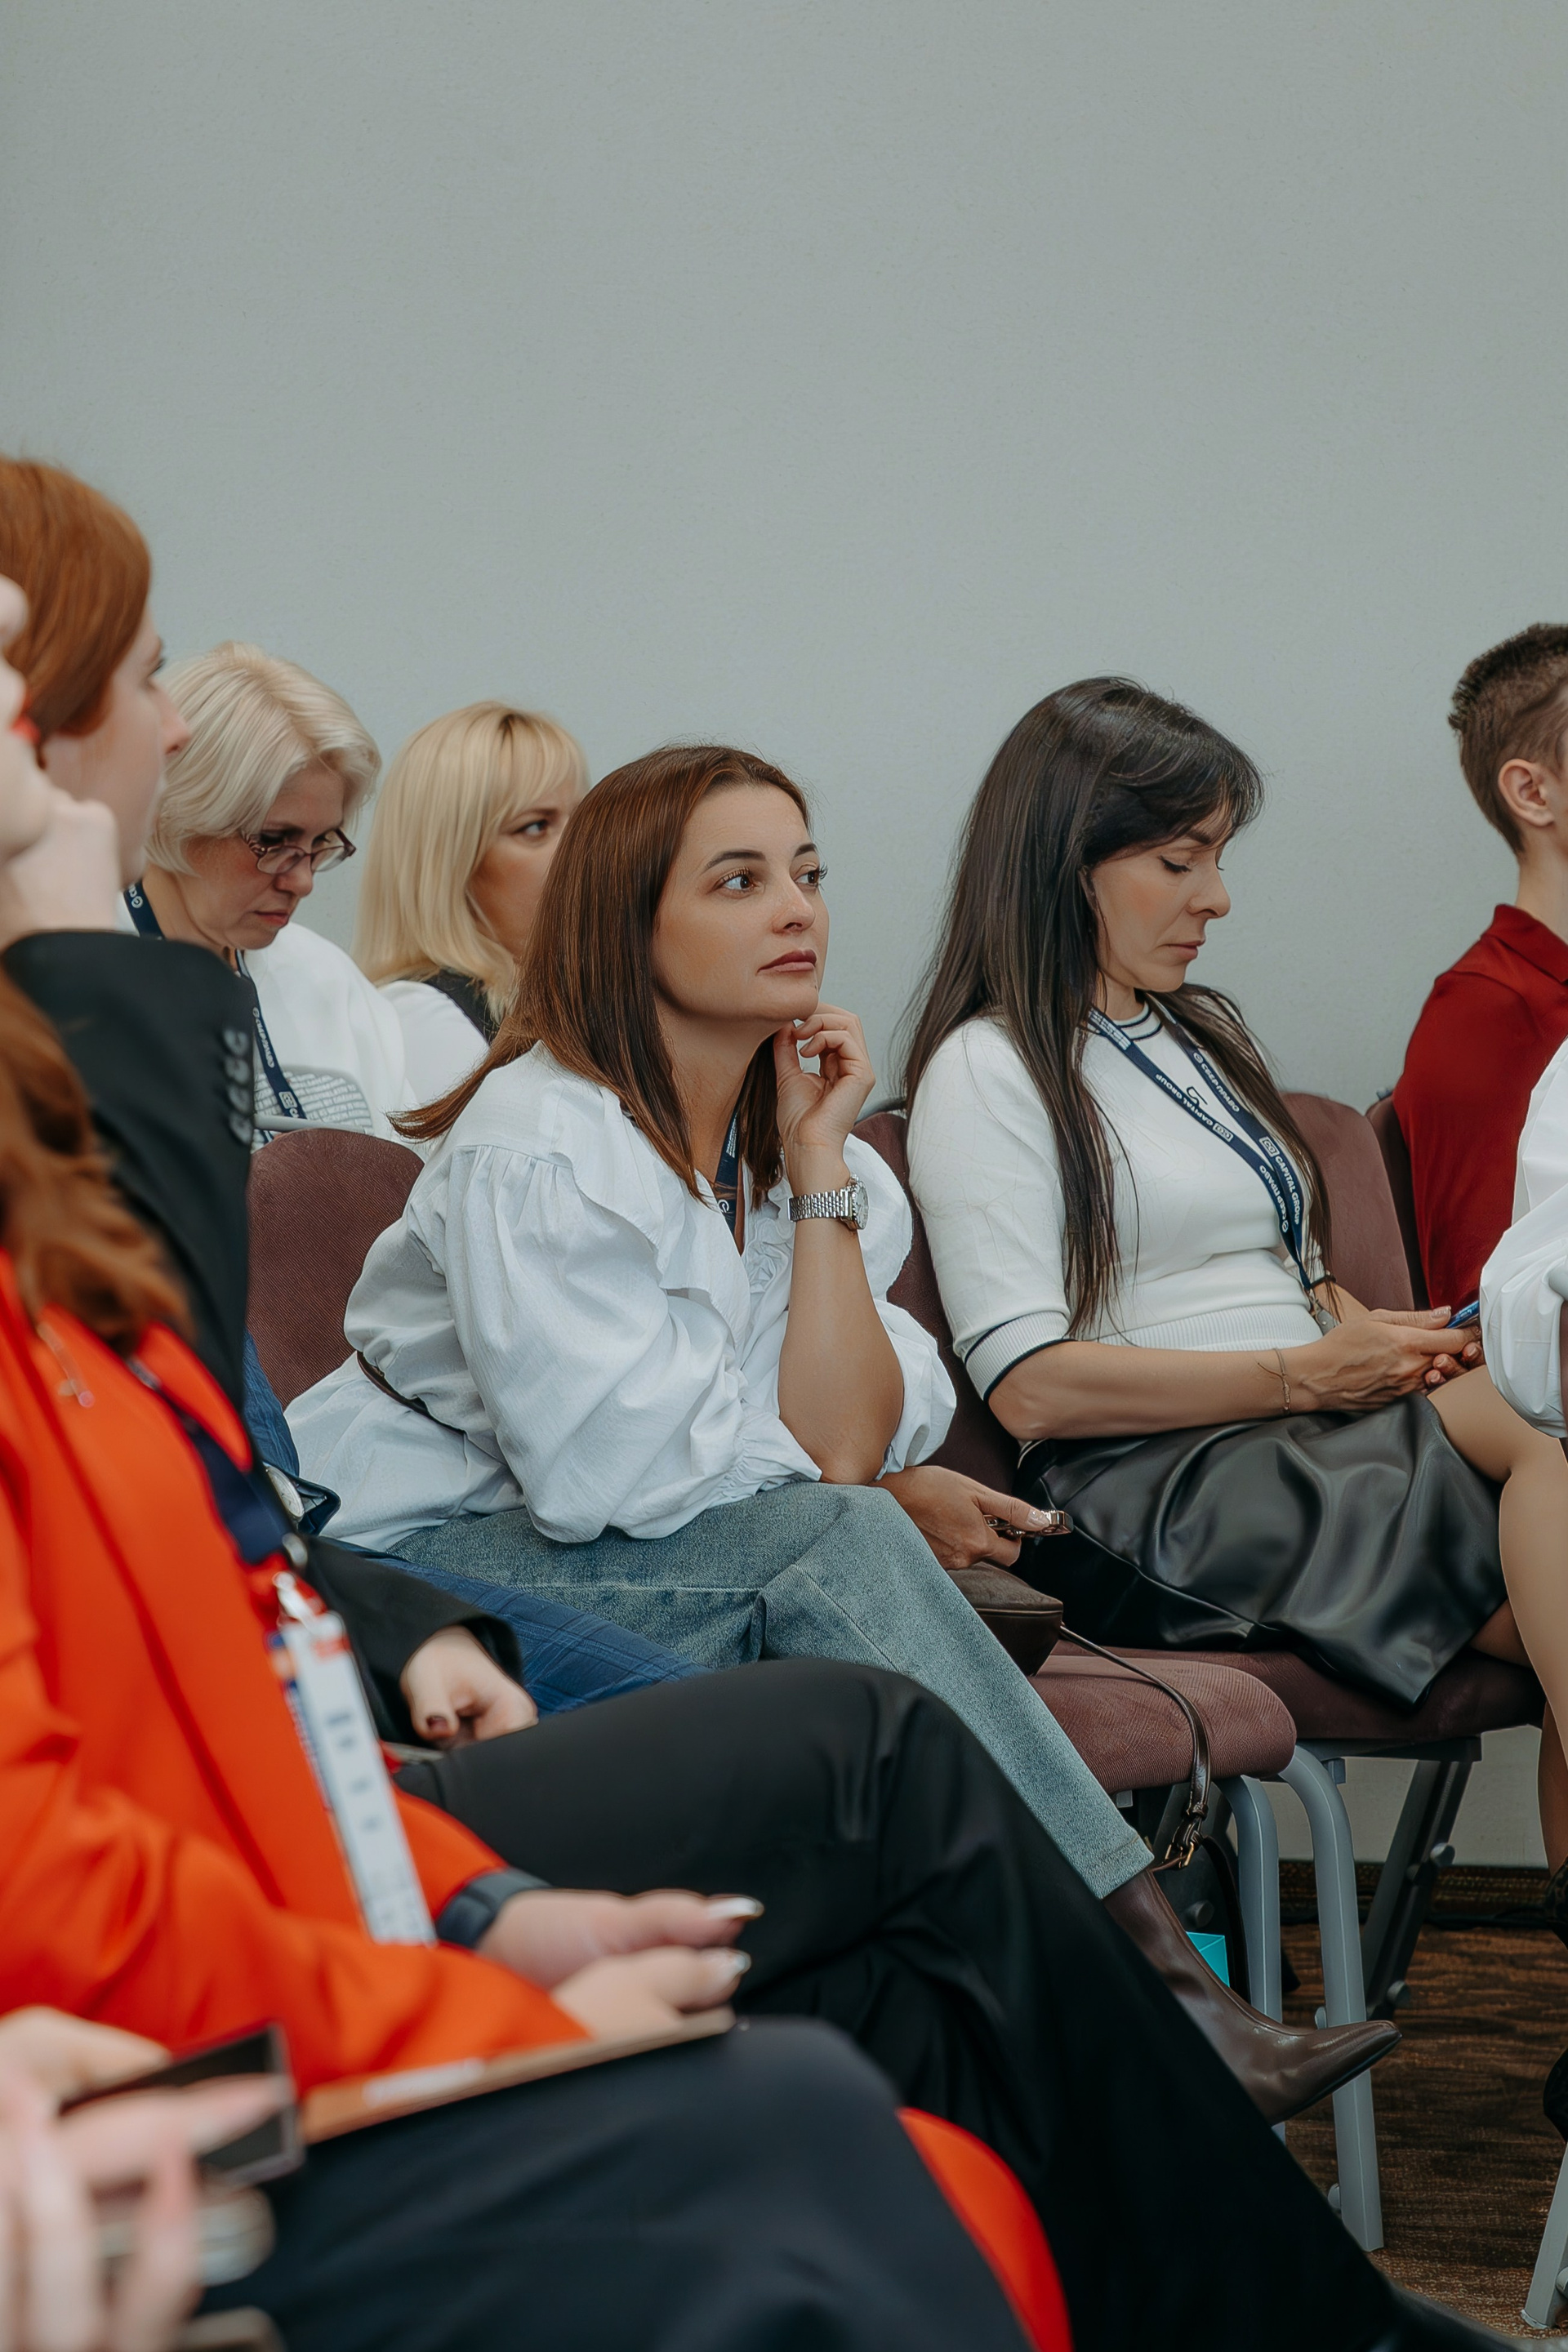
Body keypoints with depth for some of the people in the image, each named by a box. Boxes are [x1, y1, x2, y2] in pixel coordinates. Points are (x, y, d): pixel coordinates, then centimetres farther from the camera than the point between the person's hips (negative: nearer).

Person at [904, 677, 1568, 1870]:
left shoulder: (1205, 1035, 27)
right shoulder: (986, 1074, 1)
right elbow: (1030, 1387, -9)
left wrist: (1387, 1344, 4)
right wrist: (1306, 1375, -14)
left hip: (1311, 1454, 7)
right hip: (1153, 1494, -7)